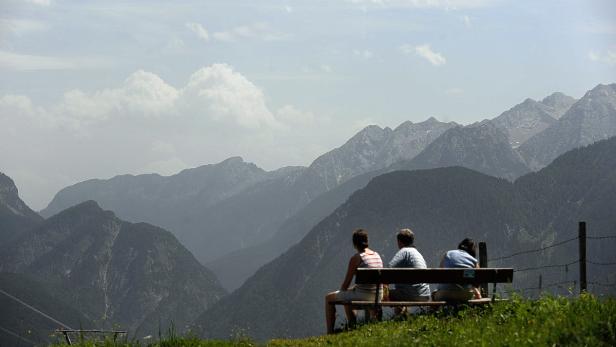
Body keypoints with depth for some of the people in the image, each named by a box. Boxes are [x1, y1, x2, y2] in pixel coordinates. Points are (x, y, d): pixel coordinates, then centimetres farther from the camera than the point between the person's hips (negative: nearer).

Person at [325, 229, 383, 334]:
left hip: (363, 295, -7)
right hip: (376, 296, 7)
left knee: (329, 298, 13)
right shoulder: (377, 256, 8)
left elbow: (346, 282, -8)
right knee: (347, 297, 37)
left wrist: (342, 291, 11)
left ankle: (330, 332, 13)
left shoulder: (356, 258, -13)